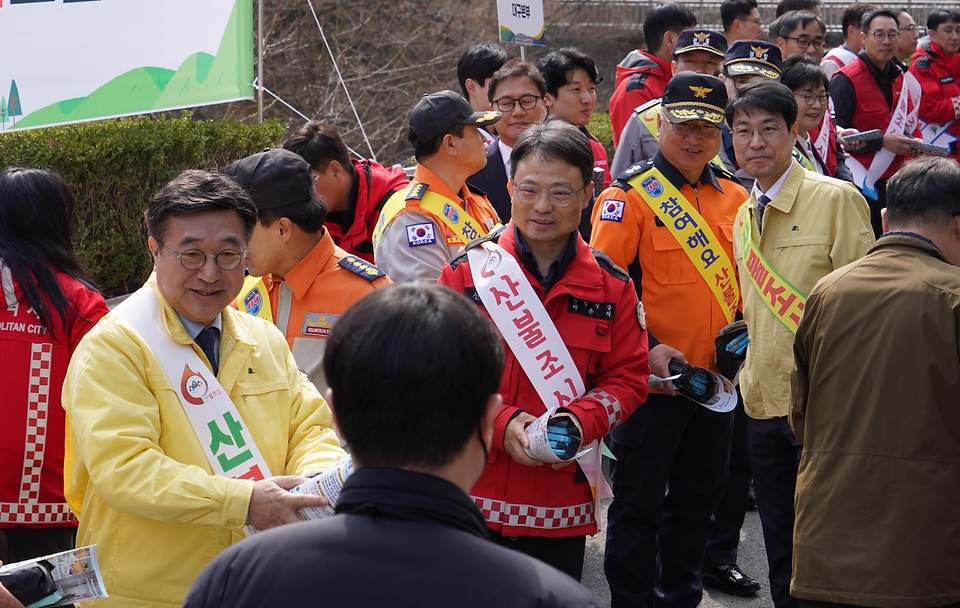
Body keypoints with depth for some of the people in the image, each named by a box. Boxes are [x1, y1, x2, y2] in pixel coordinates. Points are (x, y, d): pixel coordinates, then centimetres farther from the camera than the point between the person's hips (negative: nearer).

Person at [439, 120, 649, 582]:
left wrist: (579, 420, -14)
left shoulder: (611, 288, 4)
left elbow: (627, 378, 5)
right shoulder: (467, 272, -1)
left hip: (562, 504, 2)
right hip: (472, 494, -1)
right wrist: (500, 424, -18)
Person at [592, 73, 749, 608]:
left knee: (699, 499, 16)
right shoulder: (628, 197, -10)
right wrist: (645, 348, -23)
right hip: (653, 379, -5)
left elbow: (747, 278, 17)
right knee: (639, 503, 4)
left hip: (716, 378, 6)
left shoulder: (736, 197, 7)